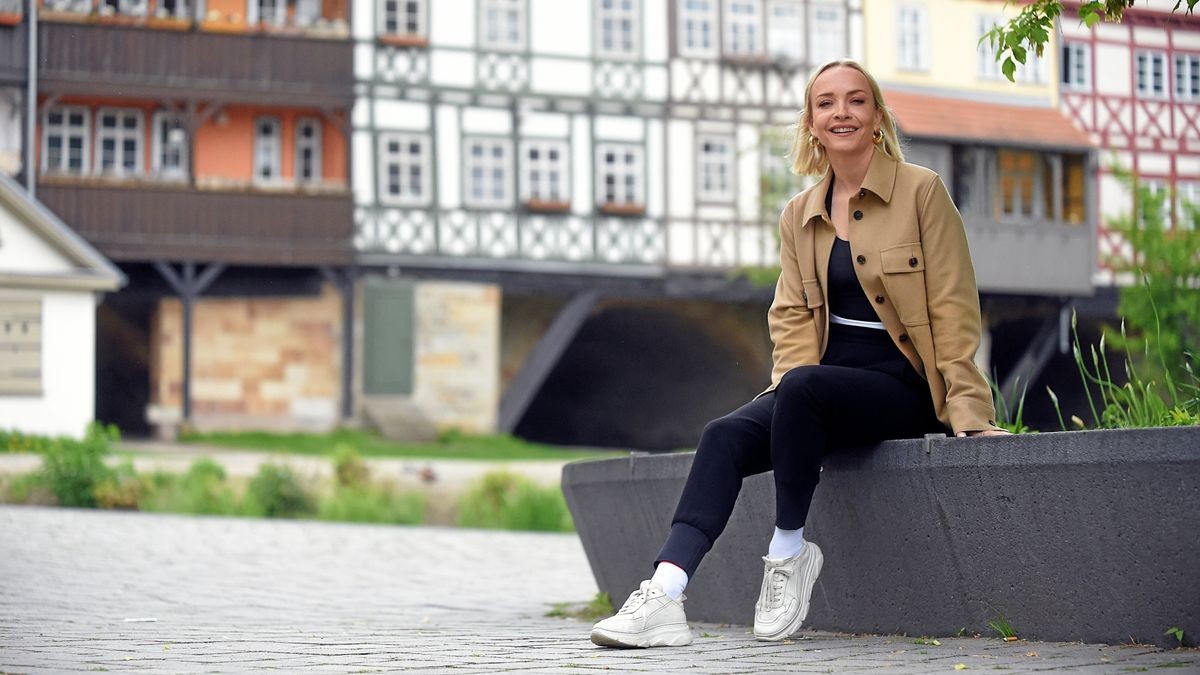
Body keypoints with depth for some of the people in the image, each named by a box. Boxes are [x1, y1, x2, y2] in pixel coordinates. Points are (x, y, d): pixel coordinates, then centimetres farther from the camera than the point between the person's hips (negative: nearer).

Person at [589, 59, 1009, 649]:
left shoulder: (922, 192, -2)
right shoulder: (799, 215, 14)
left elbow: (953, 311, -5)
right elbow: (792, 316, 11)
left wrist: (966, 411, -13)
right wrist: (795, 385, -10)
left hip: (902, 385, -5)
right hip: (826, 381, 5)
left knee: (801, 388, -34)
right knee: (725, 436, -22)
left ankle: (789, 551, -16)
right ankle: (664, 596, -35)